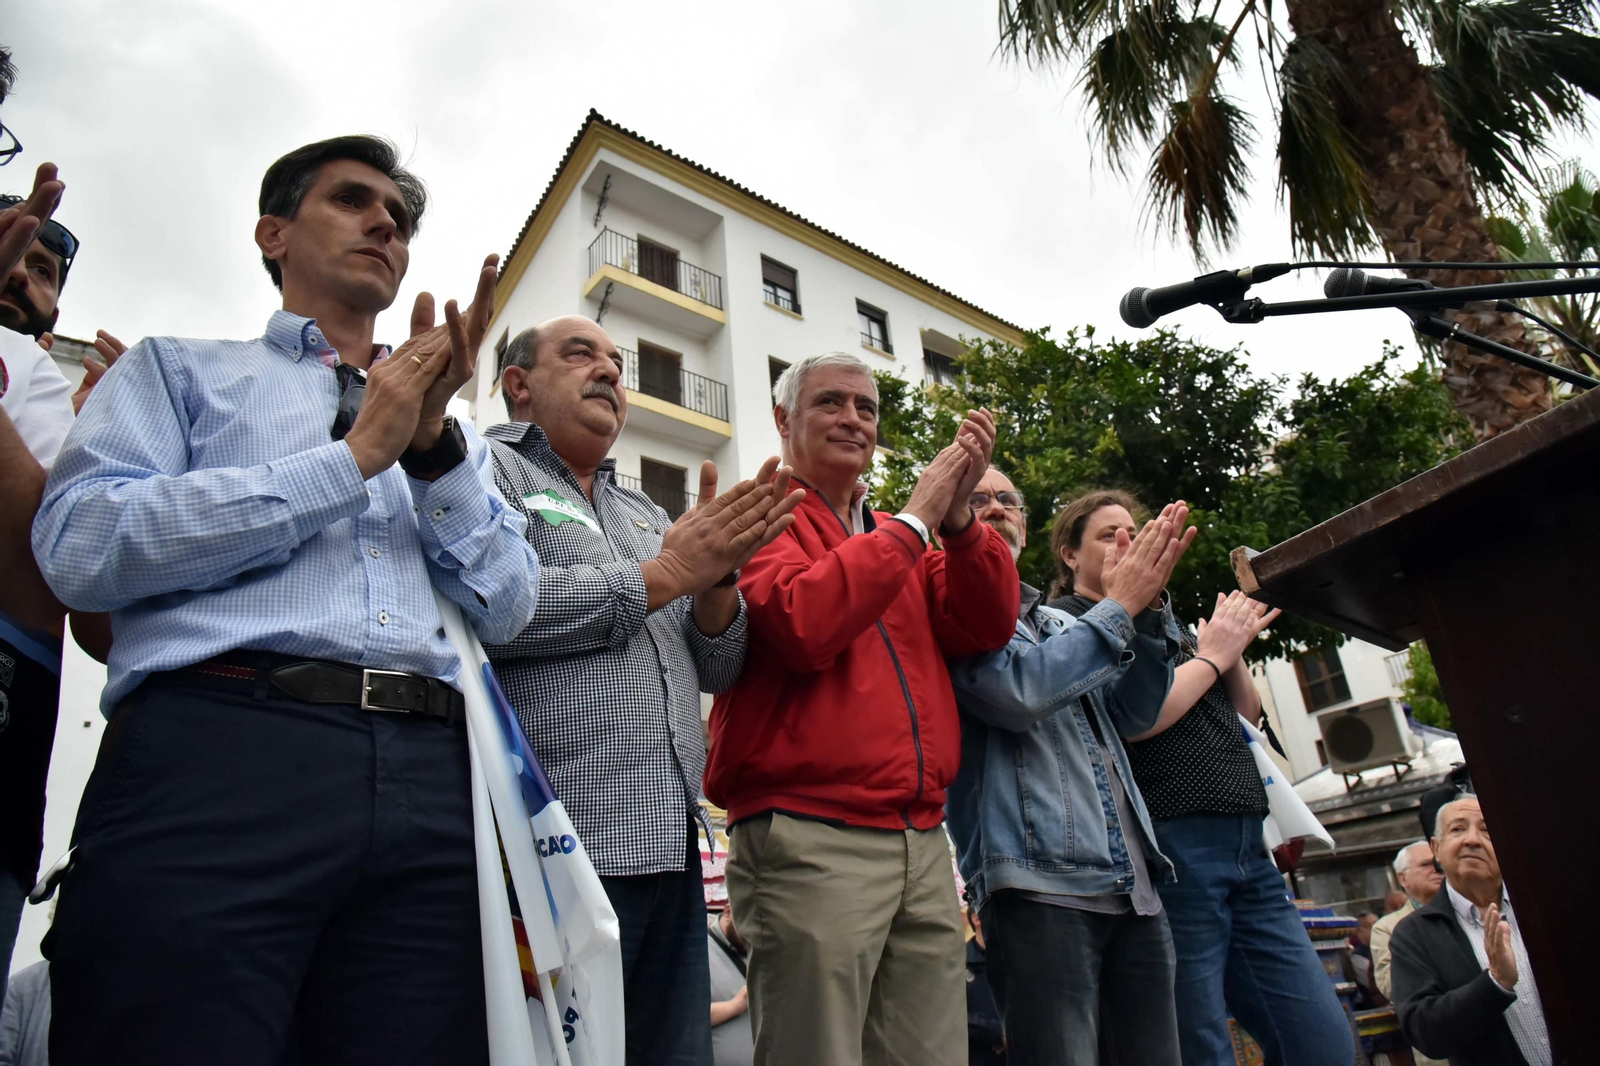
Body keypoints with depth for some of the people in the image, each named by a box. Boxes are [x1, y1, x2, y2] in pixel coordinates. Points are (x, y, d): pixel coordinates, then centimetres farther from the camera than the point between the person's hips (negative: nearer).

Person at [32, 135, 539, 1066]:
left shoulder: (452, 430, 24)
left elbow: (508, 608, 11)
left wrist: (433, 446, -1)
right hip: (217, 752, -2)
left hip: (430, 782, 3)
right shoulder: (179, 369, 16)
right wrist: (356, 456, -2)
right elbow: (80, 547, -3)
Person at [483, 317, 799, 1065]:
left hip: (671, 843, 7)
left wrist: (717, 579, -4)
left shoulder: (646, 513, 22)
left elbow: (716, 670, 17)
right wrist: (666, 574, -9)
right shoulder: (487, 467, 2)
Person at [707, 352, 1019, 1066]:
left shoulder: (898, 536, 20)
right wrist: (915, 518, -9)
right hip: (811, 842, -6)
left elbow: (986, 627, 8)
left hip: (923, 844, 6)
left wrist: (956, 514, -6)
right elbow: (804, 625, -19)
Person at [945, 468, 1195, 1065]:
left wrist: (1148, 609, -1)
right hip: (1040, 884, -7)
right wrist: (1120, 605, -6)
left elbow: (1133, 713, 12)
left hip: (1133, 886, 7)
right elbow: (1020, 688, -17)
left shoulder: (1061, 624, 23)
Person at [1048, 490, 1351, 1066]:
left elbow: (1247, 716, 24)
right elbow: (1129, 718, -15)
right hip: (1171, 845, -7)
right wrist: (1211, 655, -2)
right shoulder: (1069, 618, 0)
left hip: (1246, 843, 8)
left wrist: (1234, 650, 5)